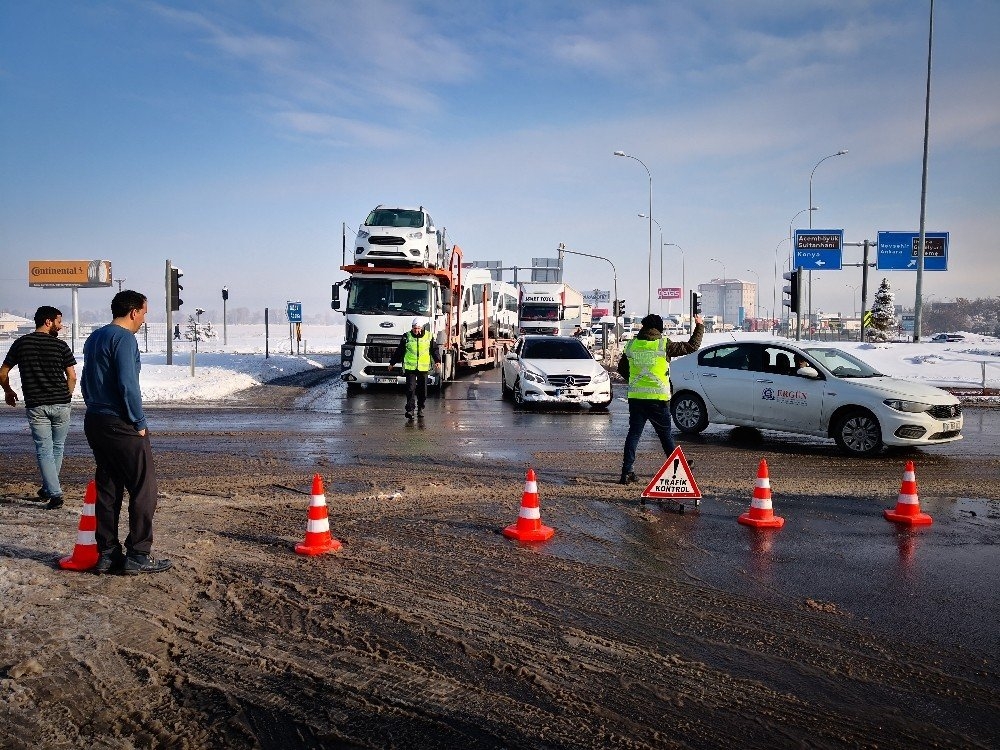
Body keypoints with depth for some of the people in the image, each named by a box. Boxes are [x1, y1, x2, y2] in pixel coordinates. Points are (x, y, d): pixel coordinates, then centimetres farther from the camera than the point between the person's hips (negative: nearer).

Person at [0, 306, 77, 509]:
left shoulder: (21, 344, 4)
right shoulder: (60, 345, -3)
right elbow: (72, 377, -4)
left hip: (35, 405, 1)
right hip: (61, 404, -1)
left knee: (44, 449, 2)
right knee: (57, 447, 15)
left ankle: (55, 494, -7)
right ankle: (48, 489, 25)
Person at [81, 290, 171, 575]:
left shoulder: (94, 337, 15)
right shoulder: (124, 338, -13)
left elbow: (86, 381, 20)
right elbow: (128, 385, -20)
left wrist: (96, 409, 20)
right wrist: (139, 423, -12)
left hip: (94, 422, 9)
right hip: (121, 425, -9)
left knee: (108, 489, 13)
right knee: (144, 489, -3)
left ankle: (107, 553, 16)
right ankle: (138, 556, -2)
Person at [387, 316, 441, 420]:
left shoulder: (429, 336, 3)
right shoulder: (407, 336, 2)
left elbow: (435, 350, 10)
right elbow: (399, 351, 10)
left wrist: (438, 361, -4)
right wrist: (392, 363, 14)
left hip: (423, 367, 1)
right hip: (410, 367, -1)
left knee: (422, 389, 7)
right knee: (410, 389, -9)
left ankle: (420, 408, 22)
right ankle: (410, 409, -8)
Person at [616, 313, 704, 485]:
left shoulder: (631, 345, 3)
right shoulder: (664, 345, -6)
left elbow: (622, 368, 15)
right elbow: (692, 346, 2)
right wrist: (700, 326, 16)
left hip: (635, 398, 3)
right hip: (658, 398, -2)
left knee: (633, 433, 6)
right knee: (665, 434, 11)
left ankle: (627, 471, -1)